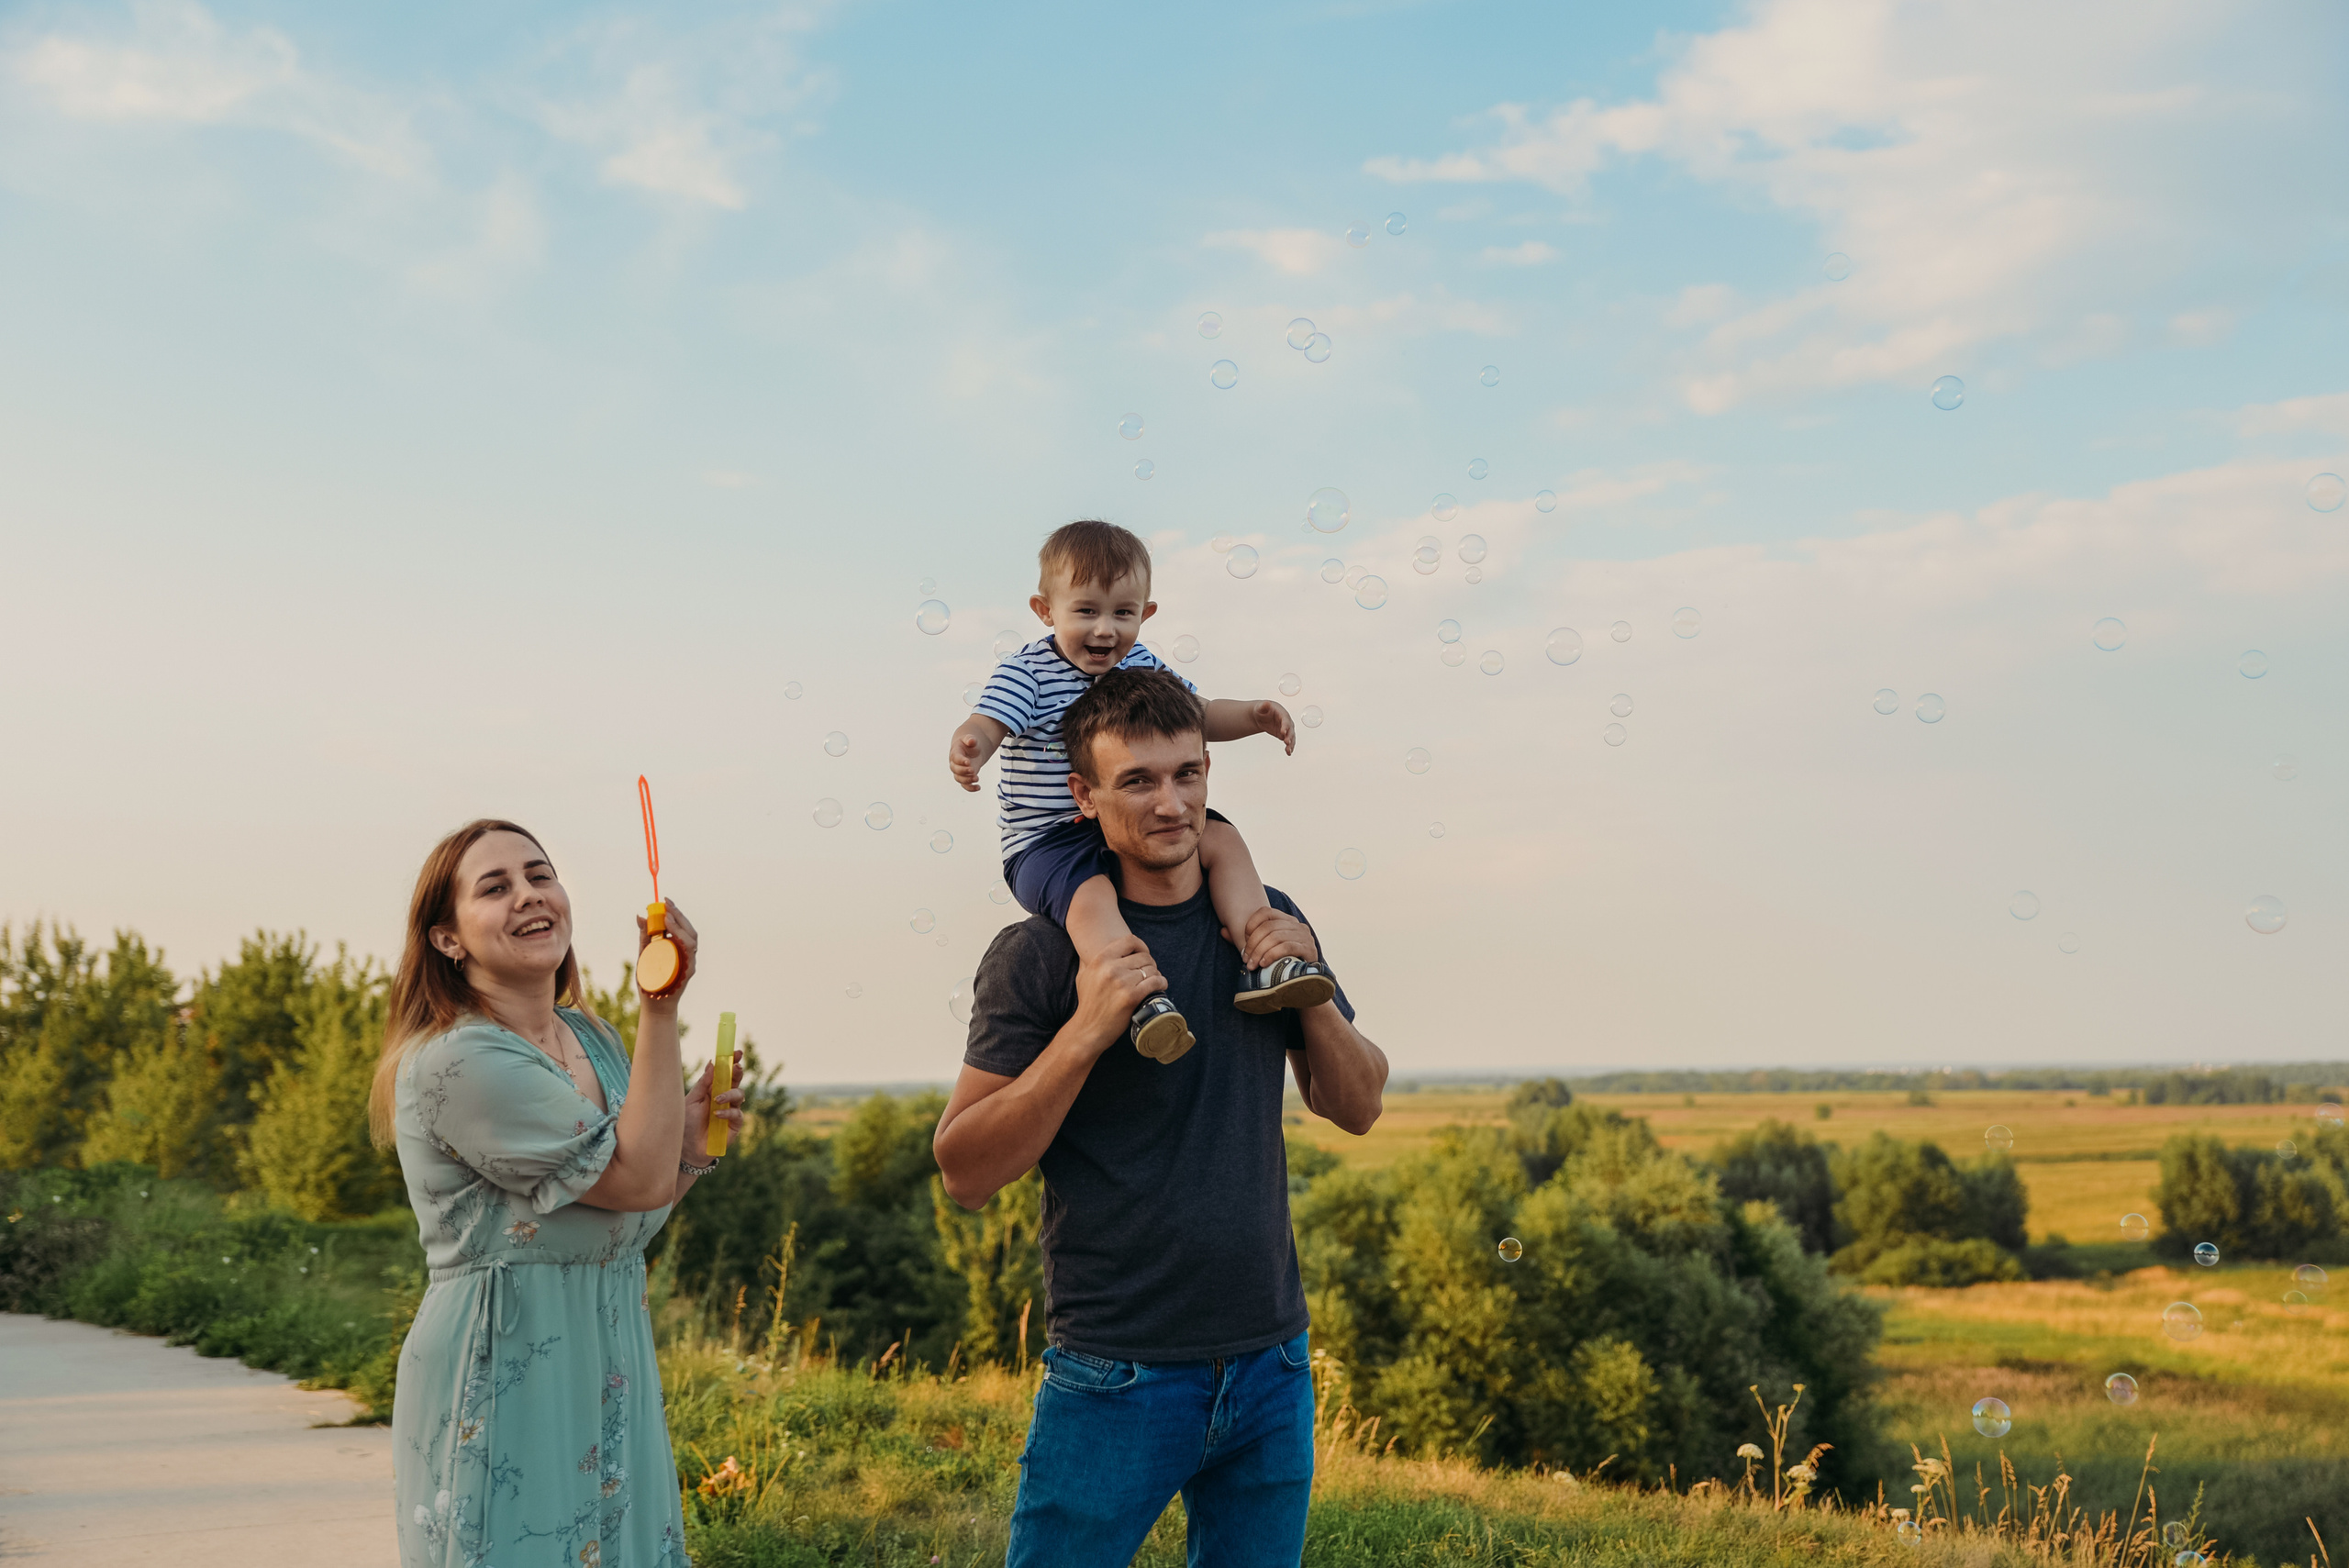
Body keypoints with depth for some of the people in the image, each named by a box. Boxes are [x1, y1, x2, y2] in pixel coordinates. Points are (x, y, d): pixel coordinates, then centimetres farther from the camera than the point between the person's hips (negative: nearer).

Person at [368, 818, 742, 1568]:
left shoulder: (592, 1040, 8)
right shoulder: (454, 1063, -18)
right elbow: (638, 1179, -20)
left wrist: (690, 1135, 0)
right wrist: (662, 1007, -20)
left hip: (609, 1374, 8)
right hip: (502, 1382, -8)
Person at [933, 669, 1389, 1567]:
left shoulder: (1269, 925, 6)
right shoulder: (1038, 956, -8)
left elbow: (1356, 1109, 10)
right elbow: (964, 1175, -11)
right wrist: (1085, 1031, -22)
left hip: (1272, 1368, 5)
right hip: (1117, 1379, -4)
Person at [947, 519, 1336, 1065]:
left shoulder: (1141, 666, 8)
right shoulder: (1026, 674, -10)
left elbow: (1199, 714, 17)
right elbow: (986, 724, -25)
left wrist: (1252, 716, -3)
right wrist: (968, 748, -50)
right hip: (1047, 843, -6)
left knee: (1222, 839, -6)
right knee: (1090, 895, -37)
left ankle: (1262, 963, -11)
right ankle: (1141, 1000, -49)